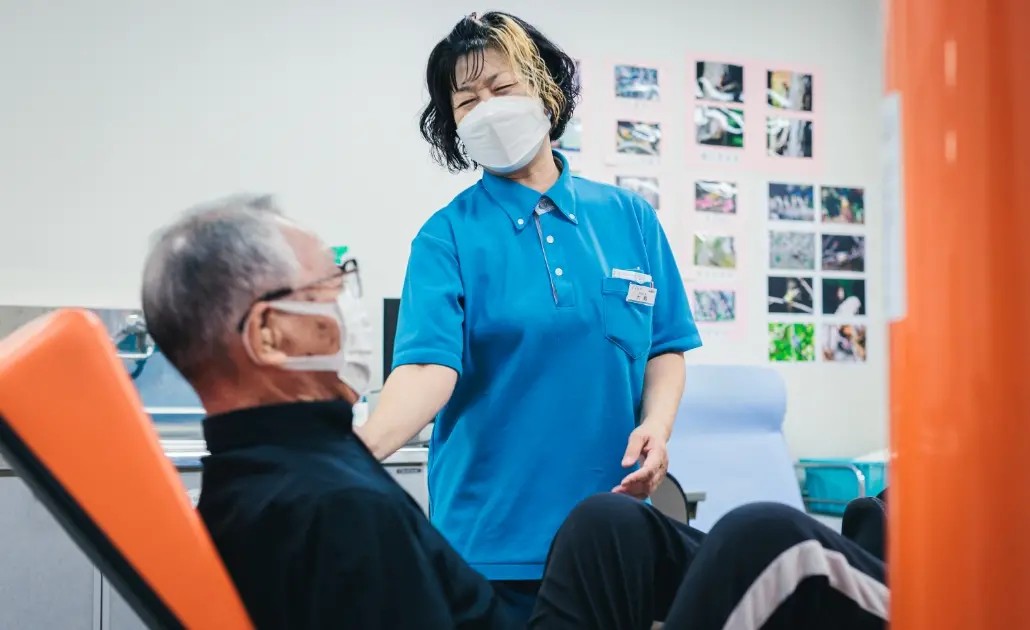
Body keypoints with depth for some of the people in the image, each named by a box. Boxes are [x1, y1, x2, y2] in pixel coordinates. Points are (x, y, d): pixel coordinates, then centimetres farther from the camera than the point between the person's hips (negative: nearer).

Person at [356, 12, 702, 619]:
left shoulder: (630, 217, 5)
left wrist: (657, 426, -10)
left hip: (614, 528, 3)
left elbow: (665, 347, 9)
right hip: (493, 533, -2)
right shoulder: (448, 237, -4)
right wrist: (359, 450, -34)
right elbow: (429, 366, -17)